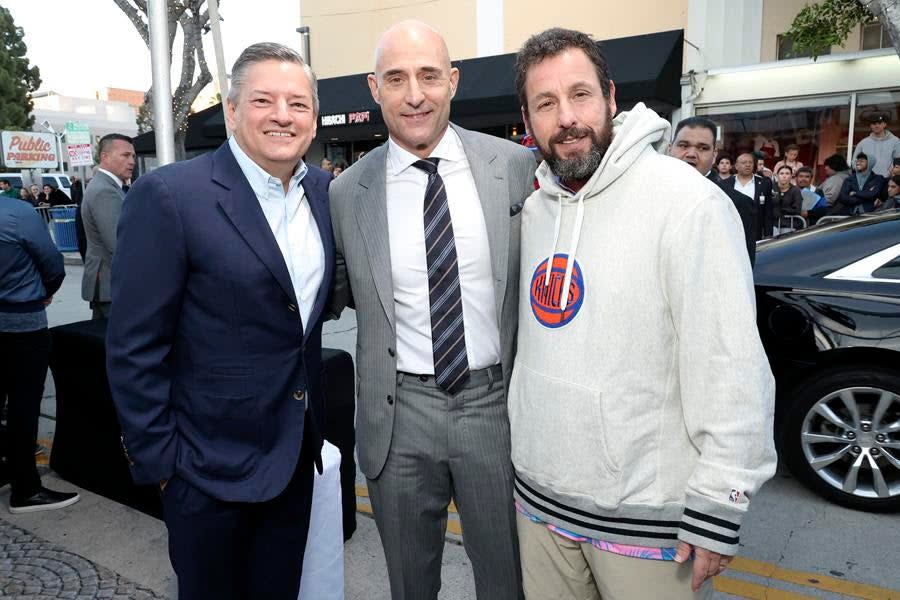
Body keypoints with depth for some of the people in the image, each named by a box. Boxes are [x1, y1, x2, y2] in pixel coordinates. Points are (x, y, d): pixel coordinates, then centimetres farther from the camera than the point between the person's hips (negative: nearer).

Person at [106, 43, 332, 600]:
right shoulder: (169, 196, -17)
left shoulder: (323, 189, 0)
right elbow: (135, 347, -14)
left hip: (298, 446, 5)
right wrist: (158, 458, -11)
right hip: (212, 460, -5)